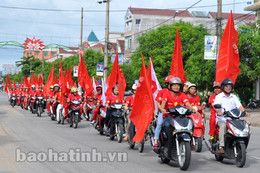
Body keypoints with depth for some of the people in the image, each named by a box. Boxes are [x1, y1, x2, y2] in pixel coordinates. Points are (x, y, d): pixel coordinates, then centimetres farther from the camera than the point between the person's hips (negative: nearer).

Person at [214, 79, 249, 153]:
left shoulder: (234, 97, 18)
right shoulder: (219, 96, 6)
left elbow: (239, 105, 6)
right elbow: (216, 106, -9)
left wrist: (244, 112, -14)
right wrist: (219, 112, -31)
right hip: (221, 119, -4)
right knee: (223, 126, -35)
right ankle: (221, 146, -36)